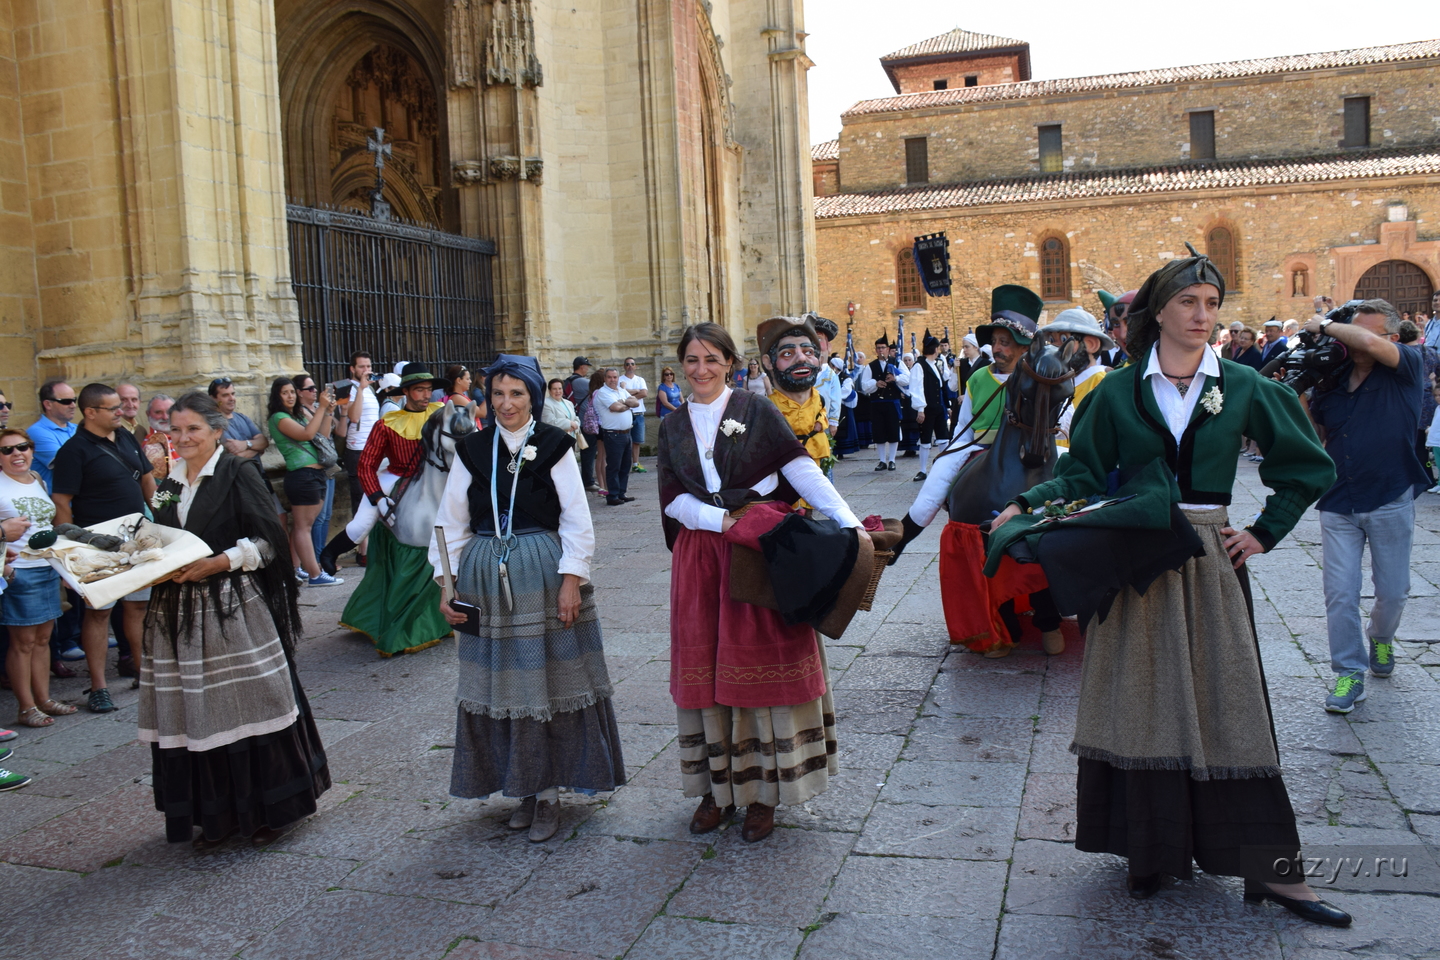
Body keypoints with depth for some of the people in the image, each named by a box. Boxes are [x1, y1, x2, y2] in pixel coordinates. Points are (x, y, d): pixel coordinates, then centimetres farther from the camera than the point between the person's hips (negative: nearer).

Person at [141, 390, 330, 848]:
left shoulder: (238, 474, -4)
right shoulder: (170, 482, 15)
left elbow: (266, 540, -10)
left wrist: (216, 563, -20)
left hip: (234, 608, -6)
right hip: (180, 613, 6)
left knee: (248, 706, -1)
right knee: (197, 717, 7)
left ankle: (268, 809, 11)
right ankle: (215, 815, 18)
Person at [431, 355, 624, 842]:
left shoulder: (554, 445, -2)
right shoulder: (472, 450, 7)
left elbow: (576, 519, -4)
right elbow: (452, 520, 8)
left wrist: (571, 579, -12)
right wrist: (446, 581, 0)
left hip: (543, 577, -3)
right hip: (486, 578, 3)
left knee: (548, 680, 2)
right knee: (500, 683, 8)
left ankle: (548, 792, 15)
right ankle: (523, 788, 22)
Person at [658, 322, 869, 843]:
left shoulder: (755, 410, 0)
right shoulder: (673, 426, 11)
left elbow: (802, 469, -9)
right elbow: (672, 500, 3)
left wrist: (849, 523, -20)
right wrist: (723, 520, -14)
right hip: (699, 555, 4)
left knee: (760, 662, -1)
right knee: (706, 667, 6)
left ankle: (763, 791, 10)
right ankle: (717, 787, 17)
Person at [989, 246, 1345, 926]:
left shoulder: (1242, 387, 3)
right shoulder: (1118, 392, 2)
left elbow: (1307, 466, 10)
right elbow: (1082, 474, 1)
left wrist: (1266, 531, 3)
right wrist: (1027, 506, -14)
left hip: (1210, 562, 1)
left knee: (1226, 703, 2)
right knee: (1143, 703, 5)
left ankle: (1265, 865, 10)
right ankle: (1152, 848, 17)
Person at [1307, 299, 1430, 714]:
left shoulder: (1408, 366, -7)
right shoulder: (1331, 380, 4)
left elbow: (1372, 345, -29)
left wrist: (1325, 326, -14)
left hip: (1391, 501, -2)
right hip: (1338, 504, 2)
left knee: (1392, 591, 12)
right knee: (1340, 594, -3)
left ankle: (1381, 639, 42)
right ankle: (1349, 672, 8)